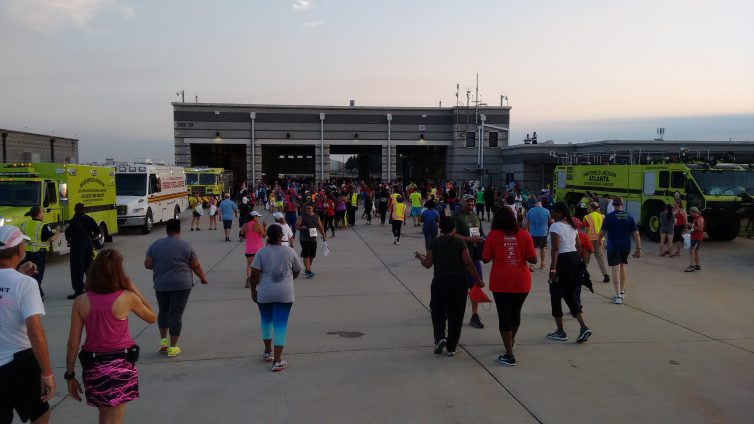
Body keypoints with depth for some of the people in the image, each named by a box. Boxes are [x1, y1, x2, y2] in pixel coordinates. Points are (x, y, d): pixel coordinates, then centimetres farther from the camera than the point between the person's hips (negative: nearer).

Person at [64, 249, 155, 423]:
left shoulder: (81, 302, -6)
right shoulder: (127, 298, -12)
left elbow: (73, 344, -4)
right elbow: (152, 317, 6)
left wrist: (70, 375, 7)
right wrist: (134, 289, 5)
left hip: (93, 365, 3)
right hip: (120, 364, -3)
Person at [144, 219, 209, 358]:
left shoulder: (155, 245, 1)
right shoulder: (186, 246, -4)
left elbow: (147, 265, 2)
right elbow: (196, 266, 0)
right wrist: (203, 278, 16)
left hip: (161, 285, 2)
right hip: (181, 285, -2)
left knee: (163, 311, 22)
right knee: (176, 314, 2)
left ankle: (163, 341, 18)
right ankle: (173, 347, 7)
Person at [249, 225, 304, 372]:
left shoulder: (261, 252, -4)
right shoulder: (290, 252, -1)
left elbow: (254, 274, -9)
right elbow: (297, 271, 11)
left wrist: (253, 290, 3)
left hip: (264, 293, 1)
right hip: (285, 293, -1)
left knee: (266, 320, 22)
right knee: (280, 324, 1)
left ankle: (268, 352, 37)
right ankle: (277, 361, -1)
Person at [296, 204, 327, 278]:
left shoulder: (316, 217, 9)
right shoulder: (302, 217, -3)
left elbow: (320, 227, 13)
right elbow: (296, 226, -5)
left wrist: (324, 235, 4)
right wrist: (302, 228, -24)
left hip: (313, 239, 5)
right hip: (304, 239, -5)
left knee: (312, 255, 9)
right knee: (306, 255, -10)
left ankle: (308, 269, 25)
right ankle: (308, 271, -12)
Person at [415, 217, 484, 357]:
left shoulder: (434, 243, 1)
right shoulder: (460, 243, -1)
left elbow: (427, 264, 0)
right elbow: (468, 263, -6)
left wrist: (420, 257, 21)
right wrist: (478, 280, 0)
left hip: (440, 281, 0)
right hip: (459, 282, 0)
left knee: (438, 311, 16)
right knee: (456, 314, 9)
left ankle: (439, 337, -6)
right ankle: (451, 347, 14)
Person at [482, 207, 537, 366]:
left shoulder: (493, 235, -6)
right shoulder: (524, 235, -2)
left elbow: (485, 259, -3)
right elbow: (533, 259, -4)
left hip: (501, 282, -3)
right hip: (522, 282, 3)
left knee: (504, 315, 2)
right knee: (516, 312, 22)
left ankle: (509, 354, -2)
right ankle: (511, 341, 44)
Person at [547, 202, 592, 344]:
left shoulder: (555, 226, -13)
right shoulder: (573, 226, 12)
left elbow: (555, 249, -20)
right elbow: (578, 246, 14)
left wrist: (553, 269, -22)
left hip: (562, 261, -8)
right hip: (575, 259, 8)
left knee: (556, 295, 6)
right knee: (572, 295, 12)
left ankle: (560, 332, 11)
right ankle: (583, 327, -3)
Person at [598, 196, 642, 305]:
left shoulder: (609, 216, -10)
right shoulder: (629, 216, -1)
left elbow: (602, 232, -3)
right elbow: (636, 234, -2)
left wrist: (599, 242, 16)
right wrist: (639, 248, 2)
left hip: (613, 247, -4)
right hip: (626, 247, 4)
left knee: (616, 270, -3)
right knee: (623, 266, 23)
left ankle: (618, 296, -5)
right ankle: (622, 292, 31)